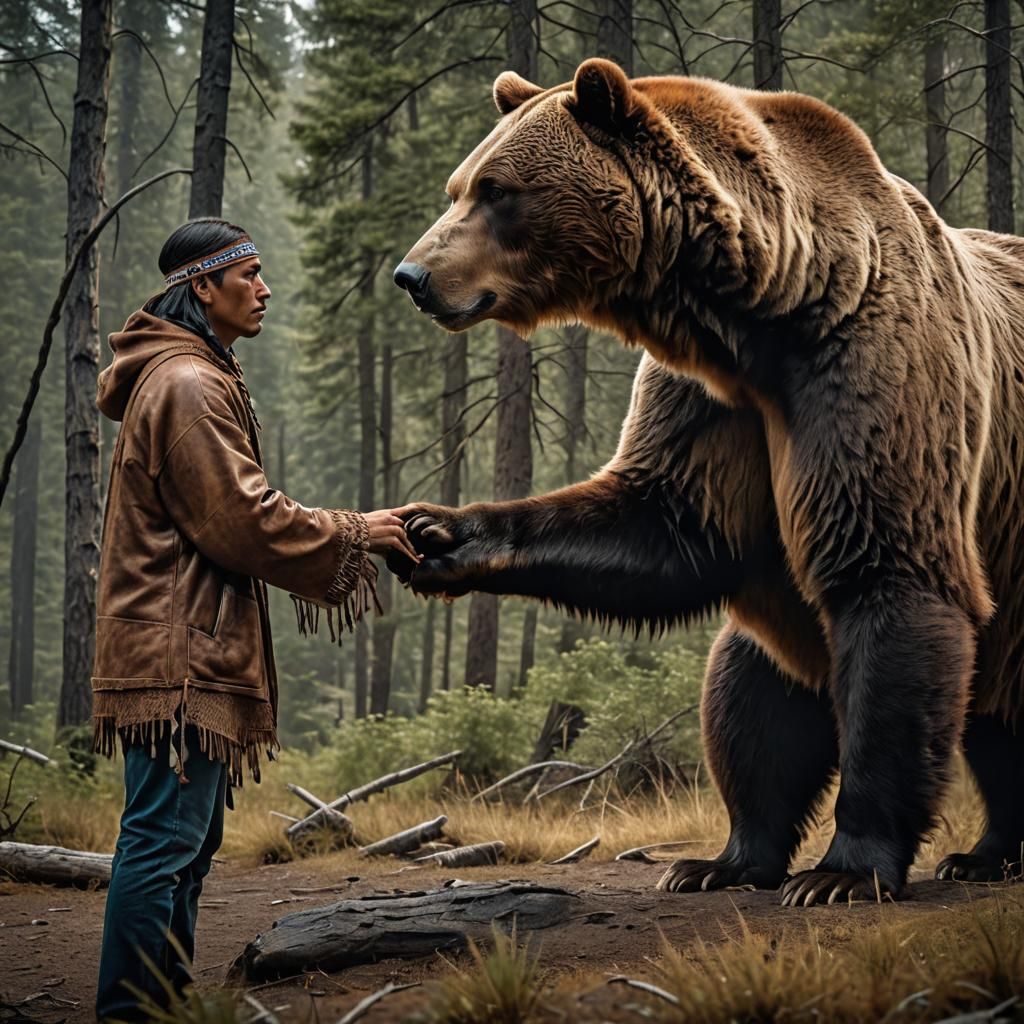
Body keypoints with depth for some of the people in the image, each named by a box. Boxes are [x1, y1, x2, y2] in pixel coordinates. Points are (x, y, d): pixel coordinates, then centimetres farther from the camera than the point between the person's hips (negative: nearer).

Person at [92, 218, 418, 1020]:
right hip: (180, 649, -11)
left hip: (189, 647, 11)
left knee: (188, 837, 15)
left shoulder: (196, 378, 21)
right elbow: (244, 520, -17)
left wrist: (353, 533, 16)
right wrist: (355, 535, -6)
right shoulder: (189, 387, -13)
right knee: (164, 839, -10)